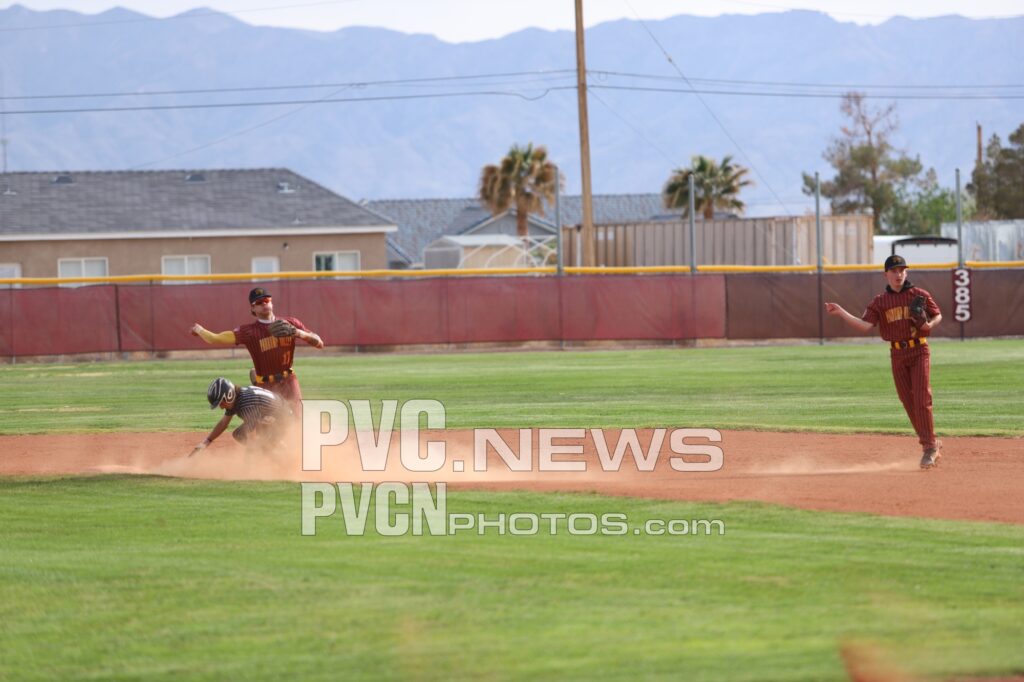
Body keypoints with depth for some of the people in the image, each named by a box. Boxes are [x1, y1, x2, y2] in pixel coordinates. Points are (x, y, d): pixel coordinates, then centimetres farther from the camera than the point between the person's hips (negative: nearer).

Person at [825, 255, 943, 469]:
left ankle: (929, 447, -7)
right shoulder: (880, 302, 5)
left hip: (919, 352, -3)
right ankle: (931, 443, 17)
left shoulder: (919, 295, 0)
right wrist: (841, 313, -15)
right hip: (897, 355, 3)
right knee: (908, 402, 5)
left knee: (922, 399, -11)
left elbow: (937, 315, 9)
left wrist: (930, 324, -13)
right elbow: (865, 325, -6)